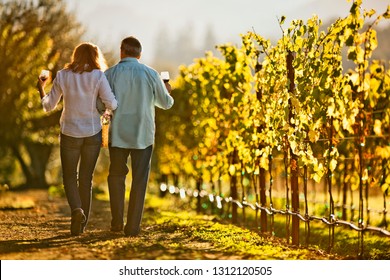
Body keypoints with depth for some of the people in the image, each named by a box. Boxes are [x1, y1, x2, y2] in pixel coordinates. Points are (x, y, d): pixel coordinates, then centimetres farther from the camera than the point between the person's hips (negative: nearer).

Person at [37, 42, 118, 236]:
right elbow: (111, 104, -16)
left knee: (69, 177, 11)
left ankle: (76, 210, -16)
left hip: (70, 133, 0)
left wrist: (41, 89, 21)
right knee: (86, 178, 13)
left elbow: (48, 105, 3)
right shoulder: (98, 76, -9)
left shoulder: (62, 76, -3)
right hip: (93, 133, 0)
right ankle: (82, 223, 16)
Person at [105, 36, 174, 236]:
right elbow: (166, 103, 7)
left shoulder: (110, 74, -5)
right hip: (143, 135, 0)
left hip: (118, 134, 0)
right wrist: (166, 91, 30)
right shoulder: (150, 74, -3)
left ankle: (117, 222, 12)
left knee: (116, 176, 16)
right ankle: (133, 226, 4)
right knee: (139, 180, 6)